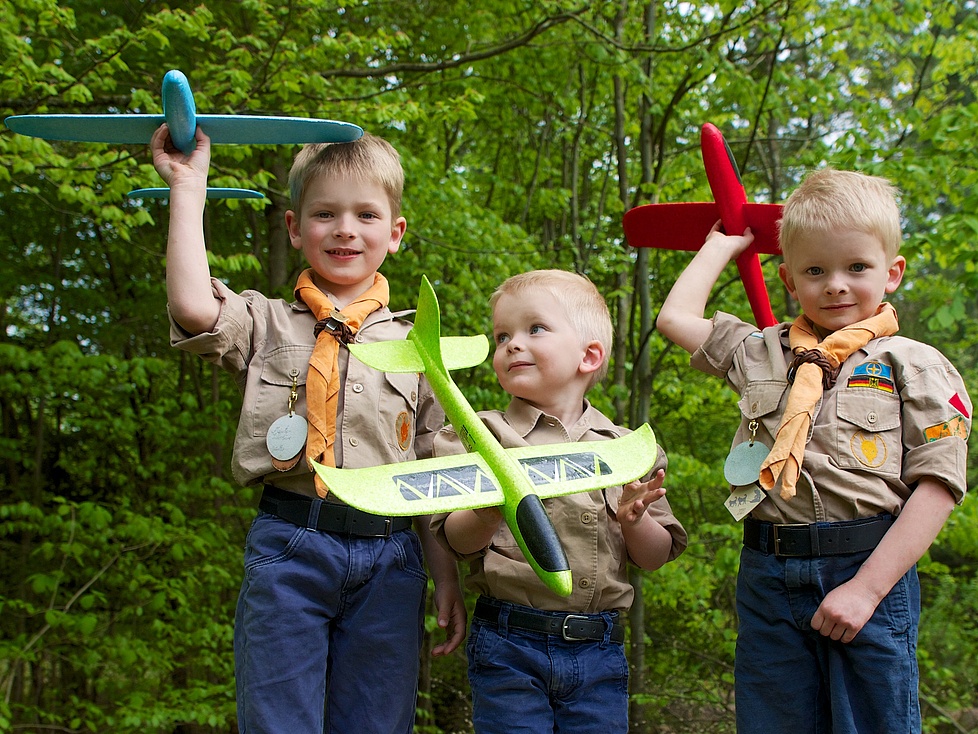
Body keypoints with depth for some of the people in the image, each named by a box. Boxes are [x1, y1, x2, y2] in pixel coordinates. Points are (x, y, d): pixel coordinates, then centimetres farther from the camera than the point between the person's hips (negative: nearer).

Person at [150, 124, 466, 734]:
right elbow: (194, 307, -14)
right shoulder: (267, 324, 9)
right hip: (287, 550, -1)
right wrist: (189, 187, -4)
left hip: (388, 557, 2)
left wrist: (448, 578, 9)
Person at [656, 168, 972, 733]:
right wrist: (722, 244, 26)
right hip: (769, 575, 4)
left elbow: (937, 485, -7)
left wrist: (867, 586, -13)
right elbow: (675, 318, 18)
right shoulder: (760, 353, 12)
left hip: (868, 571, -3)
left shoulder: (915, 367, 0)